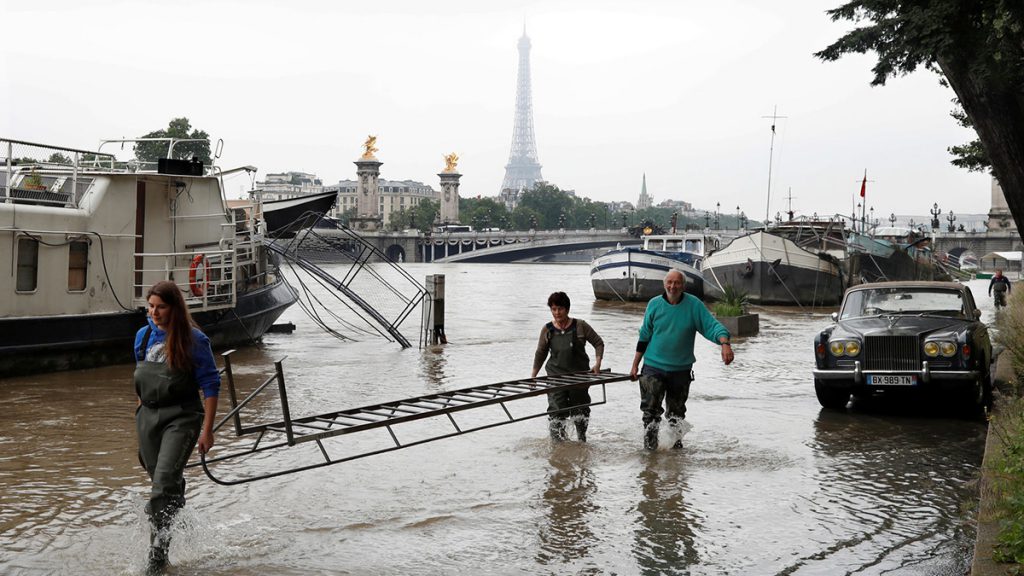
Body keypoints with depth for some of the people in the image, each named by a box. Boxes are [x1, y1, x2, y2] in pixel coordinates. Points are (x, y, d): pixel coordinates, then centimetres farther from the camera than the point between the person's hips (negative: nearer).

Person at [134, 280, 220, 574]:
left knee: (164, 482, -17)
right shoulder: (143, 336, 9)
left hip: (181, 417, -6)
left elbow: (211, 386, -6)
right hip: (148, 416, 6)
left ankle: (158, 552, -13)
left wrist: (207, 429, -10)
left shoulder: (194, 340, -8)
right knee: (161, 481, 12)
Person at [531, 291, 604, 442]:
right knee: (557, 412, -11)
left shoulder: (580, 326, -4)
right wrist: (533, 376, 8)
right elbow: (540, 353, 11)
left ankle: (582, 439, 35)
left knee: (581, 410, 13)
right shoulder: (547, 330, 1)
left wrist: (597, 363, -10)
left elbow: (598, 343, 3)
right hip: (556, 376, 0)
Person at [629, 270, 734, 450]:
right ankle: (650, 446, 2)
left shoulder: (694, 305, -6)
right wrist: (635, 366, 7)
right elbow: (644, 337, 6)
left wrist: (725, 343, -34)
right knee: (651, 410, -8)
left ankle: (676, 442, 32)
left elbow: (712, 325, -13)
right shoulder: (654, 304, -3)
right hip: (653, 367, 0)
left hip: (681, 369, 1)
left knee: (676, 411, 15)